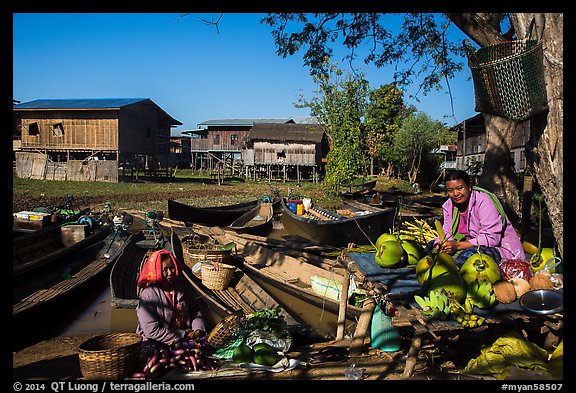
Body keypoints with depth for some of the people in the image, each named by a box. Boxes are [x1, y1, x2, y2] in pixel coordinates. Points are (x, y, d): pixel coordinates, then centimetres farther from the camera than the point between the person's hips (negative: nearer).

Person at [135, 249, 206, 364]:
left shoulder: (183, 286, 5)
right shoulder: (148, 296, -12)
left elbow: (195, 311, 14)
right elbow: (152, 331, -16)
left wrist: (198, 330, -6)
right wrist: (183, 335, -15)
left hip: (186, 338, 4)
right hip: (157, 343, -4)